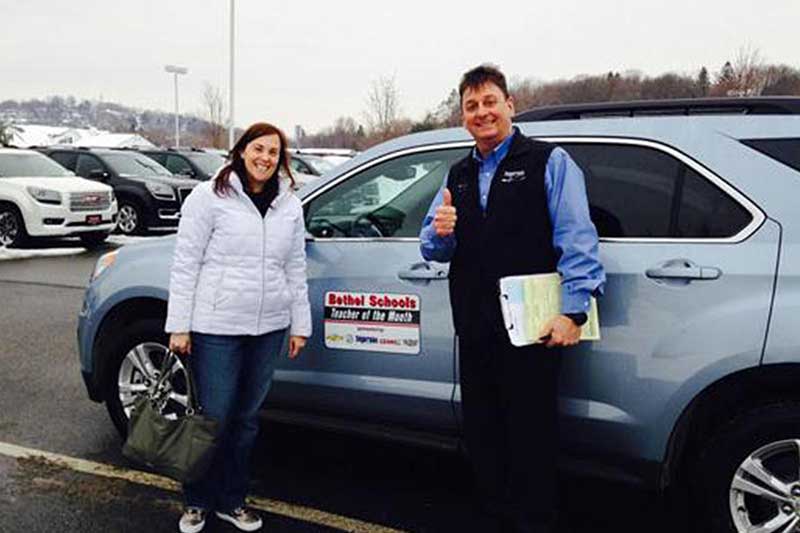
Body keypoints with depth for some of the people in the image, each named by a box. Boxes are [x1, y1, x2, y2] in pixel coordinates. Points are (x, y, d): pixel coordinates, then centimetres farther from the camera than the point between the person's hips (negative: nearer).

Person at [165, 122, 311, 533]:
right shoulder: (210, 196, -4)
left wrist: (300, 324, 10)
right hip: (216, 327, -4)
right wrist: (179, 326, -8)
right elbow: (185, 264, -5)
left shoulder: (289, 205, 9)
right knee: (213, 418, 3)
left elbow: (295, 268, 13)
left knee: (246, 418, 14)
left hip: (268, 328, 4)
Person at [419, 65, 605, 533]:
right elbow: (433, 251, 18)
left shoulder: (549, 161, 0)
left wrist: (572, 310, -20)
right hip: (475, 330, 6)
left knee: (531, 440, 3)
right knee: (481, 437, 15)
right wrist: (440, 233, -6)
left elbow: (577, 239, -10)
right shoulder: (459, 175, 17)